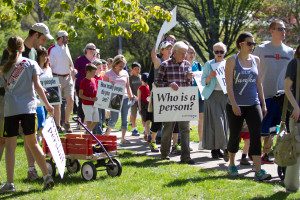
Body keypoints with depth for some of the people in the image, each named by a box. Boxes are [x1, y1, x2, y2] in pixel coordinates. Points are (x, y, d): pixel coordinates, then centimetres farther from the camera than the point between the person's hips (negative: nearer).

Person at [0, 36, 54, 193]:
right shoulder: (31, 64, 4)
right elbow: (37, 86, -1)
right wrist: (47, 104, 6)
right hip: (28, 108, 1)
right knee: (32, 143, 10)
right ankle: (47, 176, 6)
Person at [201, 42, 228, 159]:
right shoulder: (209, 65, 4)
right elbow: (203, 82, 2)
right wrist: (210, 76, -16)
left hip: (225, 95, 3)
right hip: (212, 95, -3)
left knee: (224, 122, -1)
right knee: (216, 121, -11)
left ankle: (218, 148, 8)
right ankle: (214, 148, -6)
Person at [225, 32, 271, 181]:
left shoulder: (256, 60, 9)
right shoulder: (232, 61, -5)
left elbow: (259, 83, 13)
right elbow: (229, 85, -9)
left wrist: (263, 104, 11)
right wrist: (234, 104, -16)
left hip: (253, 104, 3)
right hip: (236, 105, -3)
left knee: (256, 136, -7)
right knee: (235, 136, 9)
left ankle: (258, 171, -11)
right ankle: (232, 165, 28)